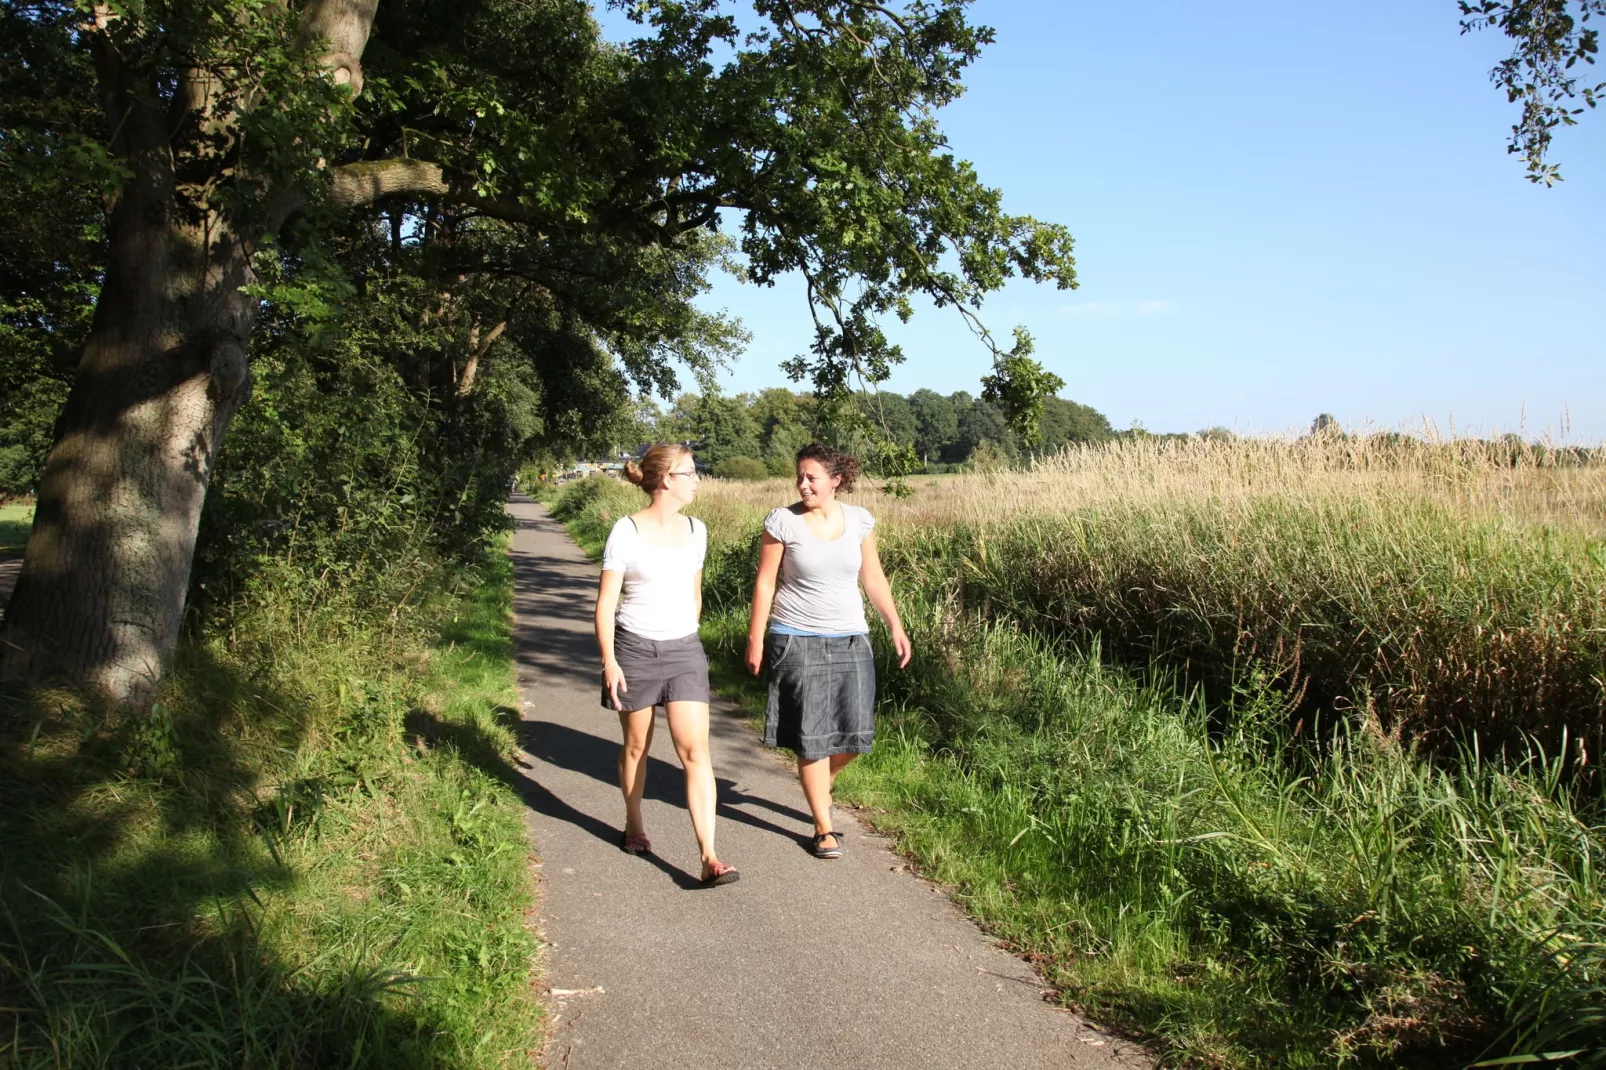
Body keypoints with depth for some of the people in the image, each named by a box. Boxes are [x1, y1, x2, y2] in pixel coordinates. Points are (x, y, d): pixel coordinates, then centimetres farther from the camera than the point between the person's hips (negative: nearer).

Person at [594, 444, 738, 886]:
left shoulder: (696, 530, 6)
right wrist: (609, 660, -14)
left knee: (695, 750, -8)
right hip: (635, 650, -3)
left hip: (684, 651, 3)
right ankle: (634, 826, 37)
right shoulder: (626, 531, -9)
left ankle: (709, 857, -11)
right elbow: (606, 601, -8)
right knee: (636, 745, 12)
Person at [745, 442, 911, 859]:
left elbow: (873, 578, 10)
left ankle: (819, 781, 37)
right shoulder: (782, 522, -8)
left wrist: (895, 626, 6)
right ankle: (824, 827, 13)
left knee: (855, 732, 4)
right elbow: (765, 583, -4)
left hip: (851, 640, 3)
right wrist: (755, 640, -4)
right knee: (811, 736, 0)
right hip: (797, 641, -3)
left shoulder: (860, 520, 1)